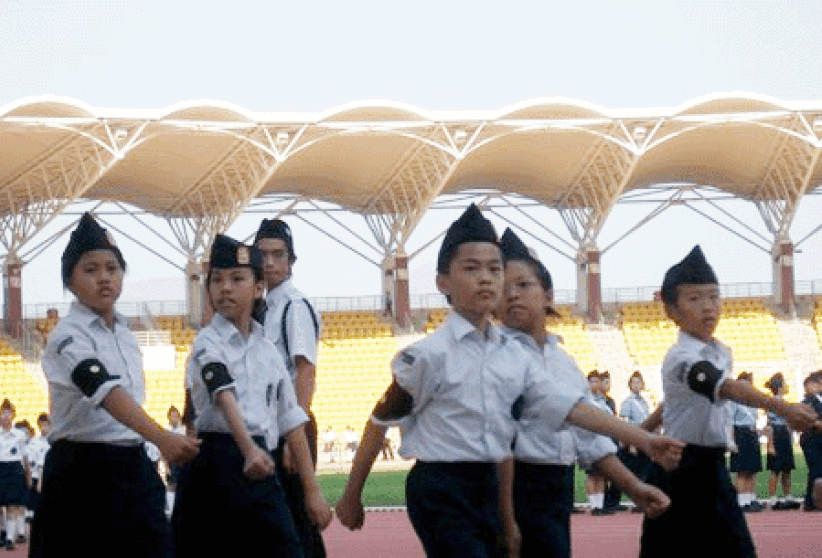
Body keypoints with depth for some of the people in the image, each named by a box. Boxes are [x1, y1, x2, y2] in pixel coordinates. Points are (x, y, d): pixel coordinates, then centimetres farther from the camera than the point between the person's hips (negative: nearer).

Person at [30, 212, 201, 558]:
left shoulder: (124, 332, 11)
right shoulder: (69, 336, -15)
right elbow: (105, 391, -32)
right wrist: (161, 437, -47)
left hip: (130, 465, 7)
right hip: (81, 470, -7)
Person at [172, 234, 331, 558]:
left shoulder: (268, 351, 13)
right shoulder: (208, 343, -6)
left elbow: (291, 421, 15)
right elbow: (224, 398, -25)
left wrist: (312, 490, 10)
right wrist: (249, 450, -43)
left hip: (260, 463, 5)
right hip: (216, 462, -5)